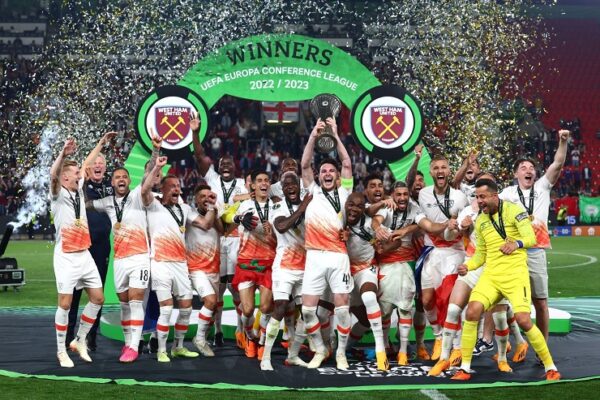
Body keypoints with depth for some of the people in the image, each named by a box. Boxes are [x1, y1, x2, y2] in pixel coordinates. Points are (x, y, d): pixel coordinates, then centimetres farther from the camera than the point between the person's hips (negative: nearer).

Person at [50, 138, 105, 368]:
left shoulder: (79, 191, 10)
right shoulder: (59, 195, -8)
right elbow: (53, 175, -29)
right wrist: (63, 154, -45)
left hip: (85, 255, 7)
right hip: (66, 257, -7)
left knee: (97, 299, 7)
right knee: (65, 303, -5)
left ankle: (79, 340, 20)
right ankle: (61, 351, 5)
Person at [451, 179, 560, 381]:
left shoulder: (513, 210, -6)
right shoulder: (480, 221, 12)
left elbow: (531, 238, -16)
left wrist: (516, 243, -38)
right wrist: (467, 266, -1)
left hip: (515, 274, -5)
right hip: (491, 274, 5)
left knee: (523, 320, -15)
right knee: (472, 312, -14)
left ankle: (551, 368, 5)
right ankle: (465, 369, -3)